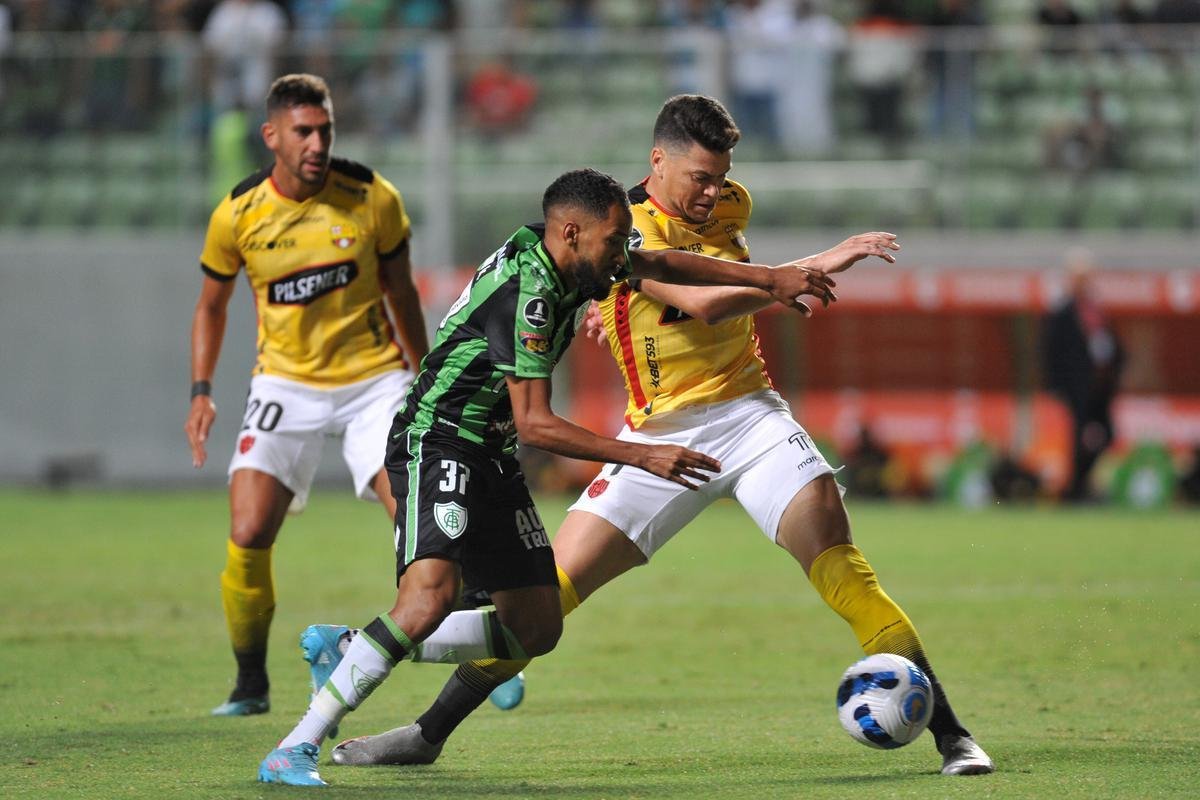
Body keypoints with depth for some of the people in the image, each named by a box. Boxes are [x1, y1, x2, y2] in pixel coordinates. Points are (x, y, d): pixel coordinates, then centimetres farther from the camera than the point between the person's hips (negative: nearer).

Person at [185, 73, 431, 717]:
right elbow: (211, 305, 10)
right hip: (286, 383, 1)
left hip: (373, 378, -1)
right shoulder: (237, 215, -6)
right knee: (248, 534, -14)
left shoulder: (372, 198, -8)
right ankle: (250, 682, 6)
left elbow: (401, 294, 7)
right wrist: (201, 391, -1)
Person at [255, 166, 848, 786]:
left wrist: (768, 278, 21)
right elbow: (534, 423, -24)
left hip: (490, 457, 10)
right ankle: (296, 748, -29)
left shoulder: (566, 255, 5)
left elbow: (659, 264, 24)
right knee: (432, 594, -31)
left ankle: (351, 650, 17)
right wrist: (641, 457, -23)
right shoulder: (527, 293, -22)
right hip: (437, 442, -10)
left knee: (536, 628, 7)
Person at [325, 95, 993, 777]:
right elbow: (703, 301, -31)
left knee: (843, 573, -15)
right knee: (550, 586, -4)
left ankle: (949, 733, -11)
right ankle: (428, 735, 7)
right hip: (660, 435, -3)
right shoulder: (626, 228, -14)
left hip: (750, 414, 3)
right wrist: (815, 267, -32)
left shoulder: (731, 206, 5)